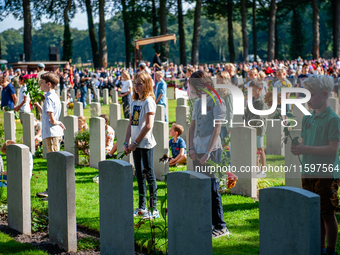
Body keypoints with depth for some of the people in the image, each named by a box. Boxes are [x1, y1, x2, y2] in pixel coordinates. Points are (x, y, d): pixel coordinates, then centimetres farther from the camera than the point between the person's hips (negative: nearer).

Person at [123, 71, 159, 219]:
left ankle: (154, 209, 2)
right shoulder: (134, 102, 12)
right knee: (139, 175, 12)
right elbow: (130, 124, 14)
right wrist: (126, 142, 5)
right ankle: (141, 208, 20)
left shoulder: (148, 101, -11)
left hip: (146, 143, -8)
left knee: (149, 174, -3)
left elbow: (148, 125, -17)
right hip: (135, 144, 8)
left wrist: (135, 142, -15)